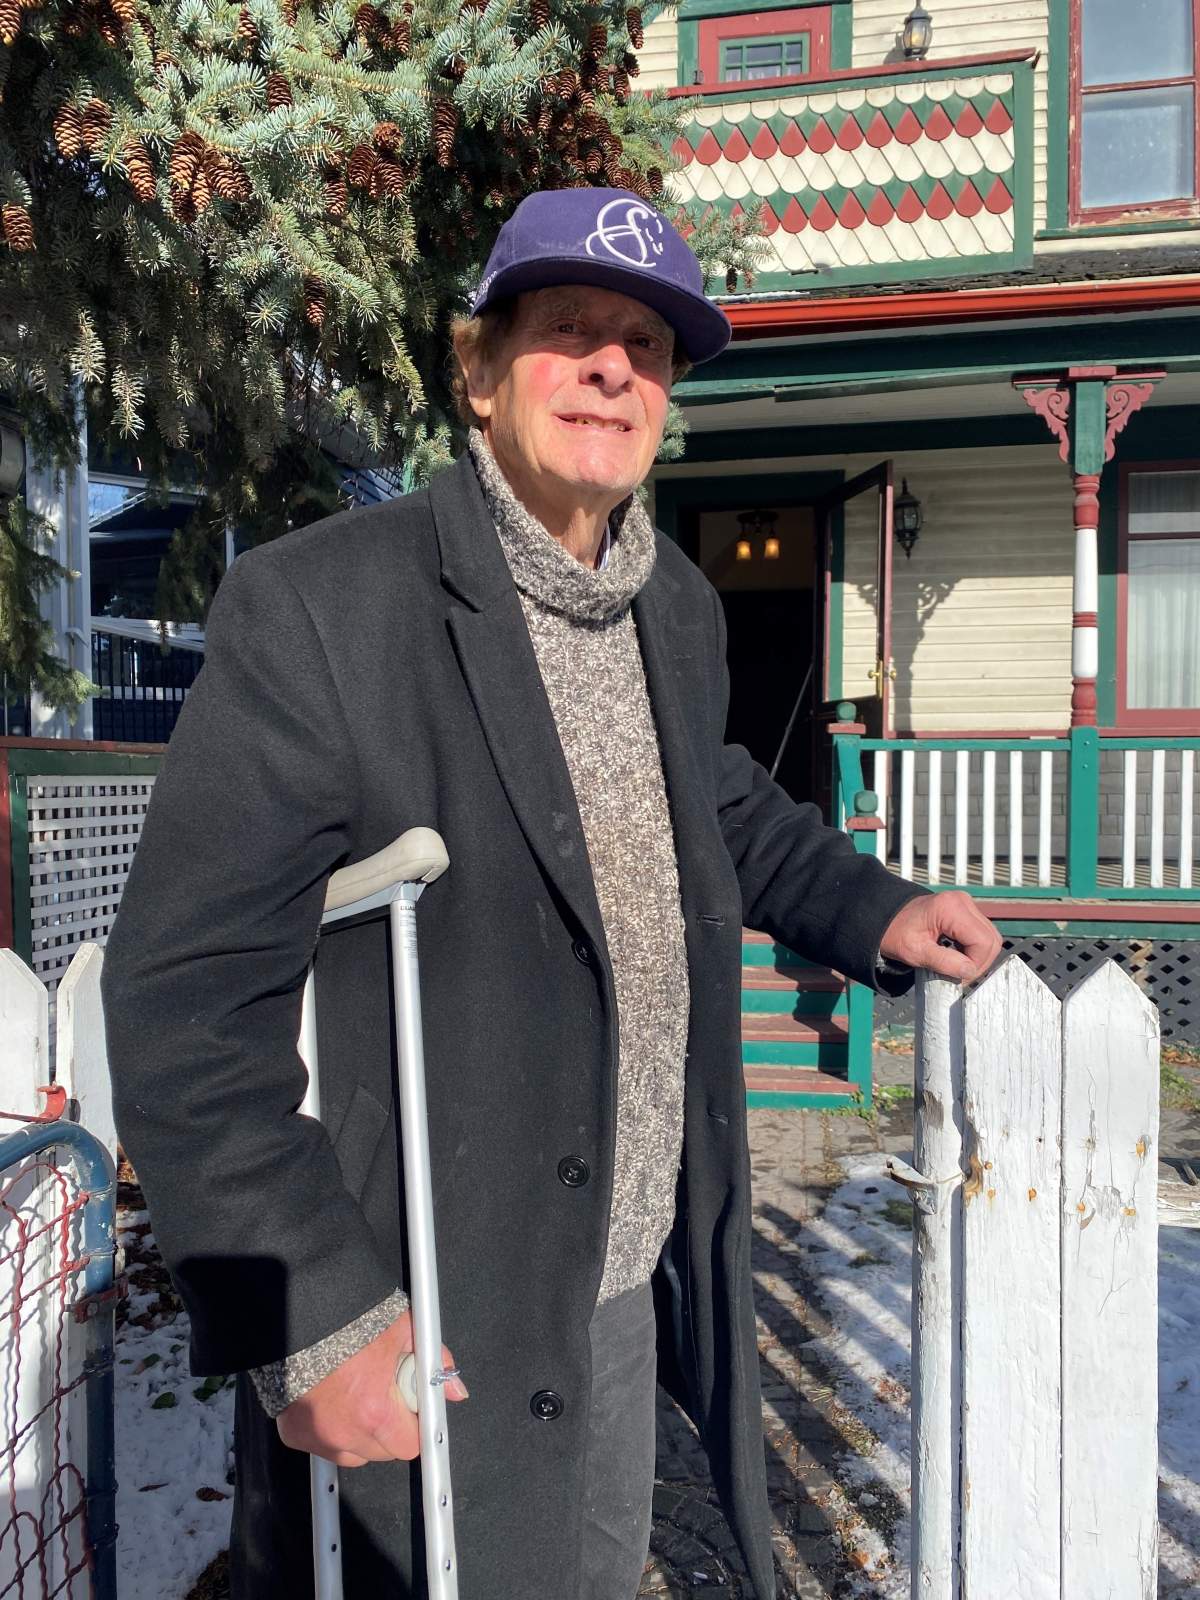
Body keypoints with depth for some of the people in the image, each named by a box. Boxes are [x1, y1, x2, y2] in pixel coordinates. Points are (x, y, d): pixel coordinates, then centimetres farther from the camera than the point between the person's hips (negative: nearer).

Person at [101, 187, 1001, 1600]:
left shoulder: (675, 605, 3)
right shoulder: (314, 607, -19)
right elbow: (185, 995, -20)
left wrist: (870, 910, 7)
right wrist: (312, 1320, -21)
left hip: (632, 1286, 7)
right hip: (418, 1332, -6)